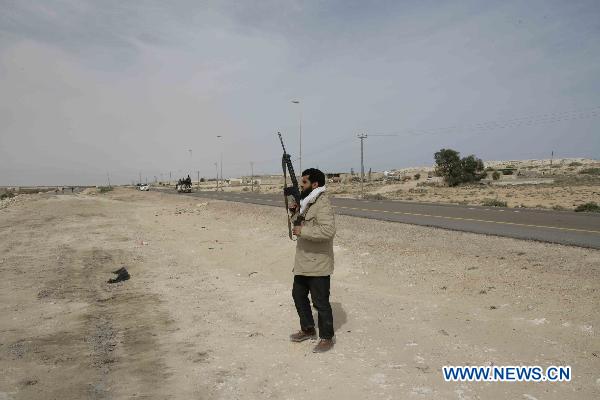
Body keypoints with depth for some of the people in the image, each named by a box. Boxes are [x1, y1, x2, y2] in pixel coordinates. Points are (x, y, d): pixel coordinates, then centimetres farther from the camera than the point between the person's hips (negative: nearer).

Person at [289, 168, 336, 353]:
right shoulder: (307, 202, 12)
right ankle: (308, 329, 37)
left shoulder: (322, 204, -20)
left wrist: (302, 231, -27)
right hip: (303, 262, 10)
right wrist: (296, 212, 2)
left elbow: (328, 230, -32)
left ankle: (327, 337, 19)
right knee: (298, 295, 20)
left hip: (318, 265, -10)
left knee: (320, 302, 2)